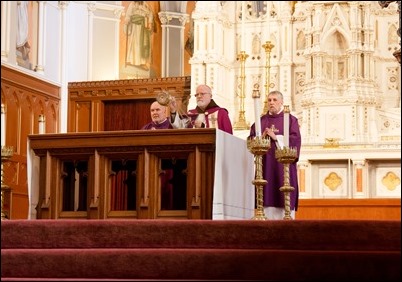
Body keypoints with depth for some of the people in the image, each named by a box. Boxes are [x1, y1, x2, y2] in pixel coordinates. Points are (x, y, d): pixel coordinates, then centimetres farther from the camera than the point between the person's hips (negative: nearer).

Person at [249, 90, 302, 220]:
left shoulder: (290, 119, 8)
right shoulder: (261, 121, 17)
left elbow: (295, 139, -5)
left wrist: (276, 137, -11)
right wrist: (261, 137, -8)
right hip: (266, 164, 3)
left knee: (284, 198, -8)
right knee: (267, 196, -4)